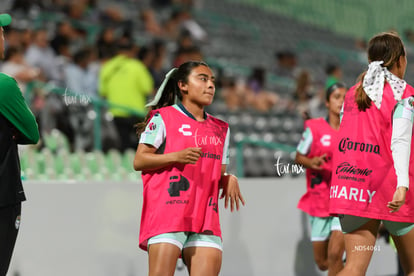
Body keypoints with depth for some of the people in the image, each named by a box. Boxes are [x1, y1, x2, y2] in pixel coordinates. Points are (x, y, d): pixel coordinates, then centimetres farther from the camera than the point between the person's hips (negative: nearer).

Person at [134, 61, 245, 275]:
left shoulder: (220, 129, 21)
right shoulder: (163, 117, 3)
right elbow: (138, 161, -2)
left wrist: (229, 179, 2)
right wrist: (176, 157, -16)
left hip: (205, 216, 5)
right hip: (167, 212, -5)